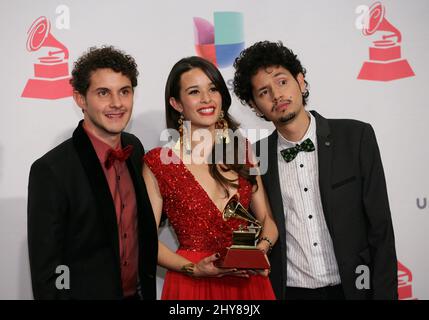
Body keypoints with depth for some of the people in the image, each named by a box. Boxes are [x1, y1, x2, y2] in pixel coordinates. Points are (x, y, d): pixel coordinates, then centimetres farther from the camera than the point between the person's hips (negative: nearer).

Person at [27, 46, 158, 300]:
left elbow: (144, 229, 7)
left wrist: (148, 287, 6)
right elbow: (45, 269, -17)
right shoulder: (51, 171, -22)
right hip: (86, 292, -5)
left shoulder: (135, 147, -3)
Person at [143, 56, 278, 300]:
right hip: (192, 285, -3)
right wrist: (193, 269, -17)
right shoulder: (157, 163, -7)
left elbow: (267, 219, 5)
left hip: (249, 282, 3)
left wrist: (262, 249, -14)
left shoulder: (242, 150, 2)